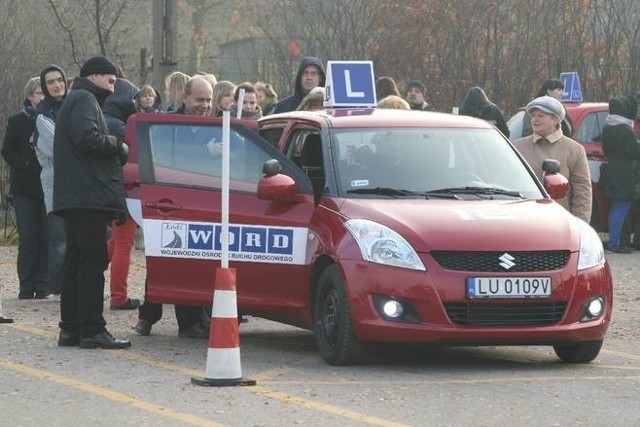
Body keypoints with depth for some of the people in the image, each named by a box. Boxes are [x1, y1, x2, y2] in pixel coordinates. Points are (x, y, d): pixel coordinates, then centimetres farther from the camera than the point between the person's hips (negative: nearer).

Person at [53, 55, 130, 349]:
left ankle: (70, 329, 13)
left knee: (75, 262, 11)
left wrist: (115, 150, 12)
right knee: (93, 261, -10)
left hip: (74, 199, 11)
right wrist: (119, 146, -10)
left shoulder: (76, 101, 26)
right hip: (88, 195, -11)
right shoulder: (85, 100, -7)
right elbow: (87, 137, -23)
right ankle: (91, 330, -12)